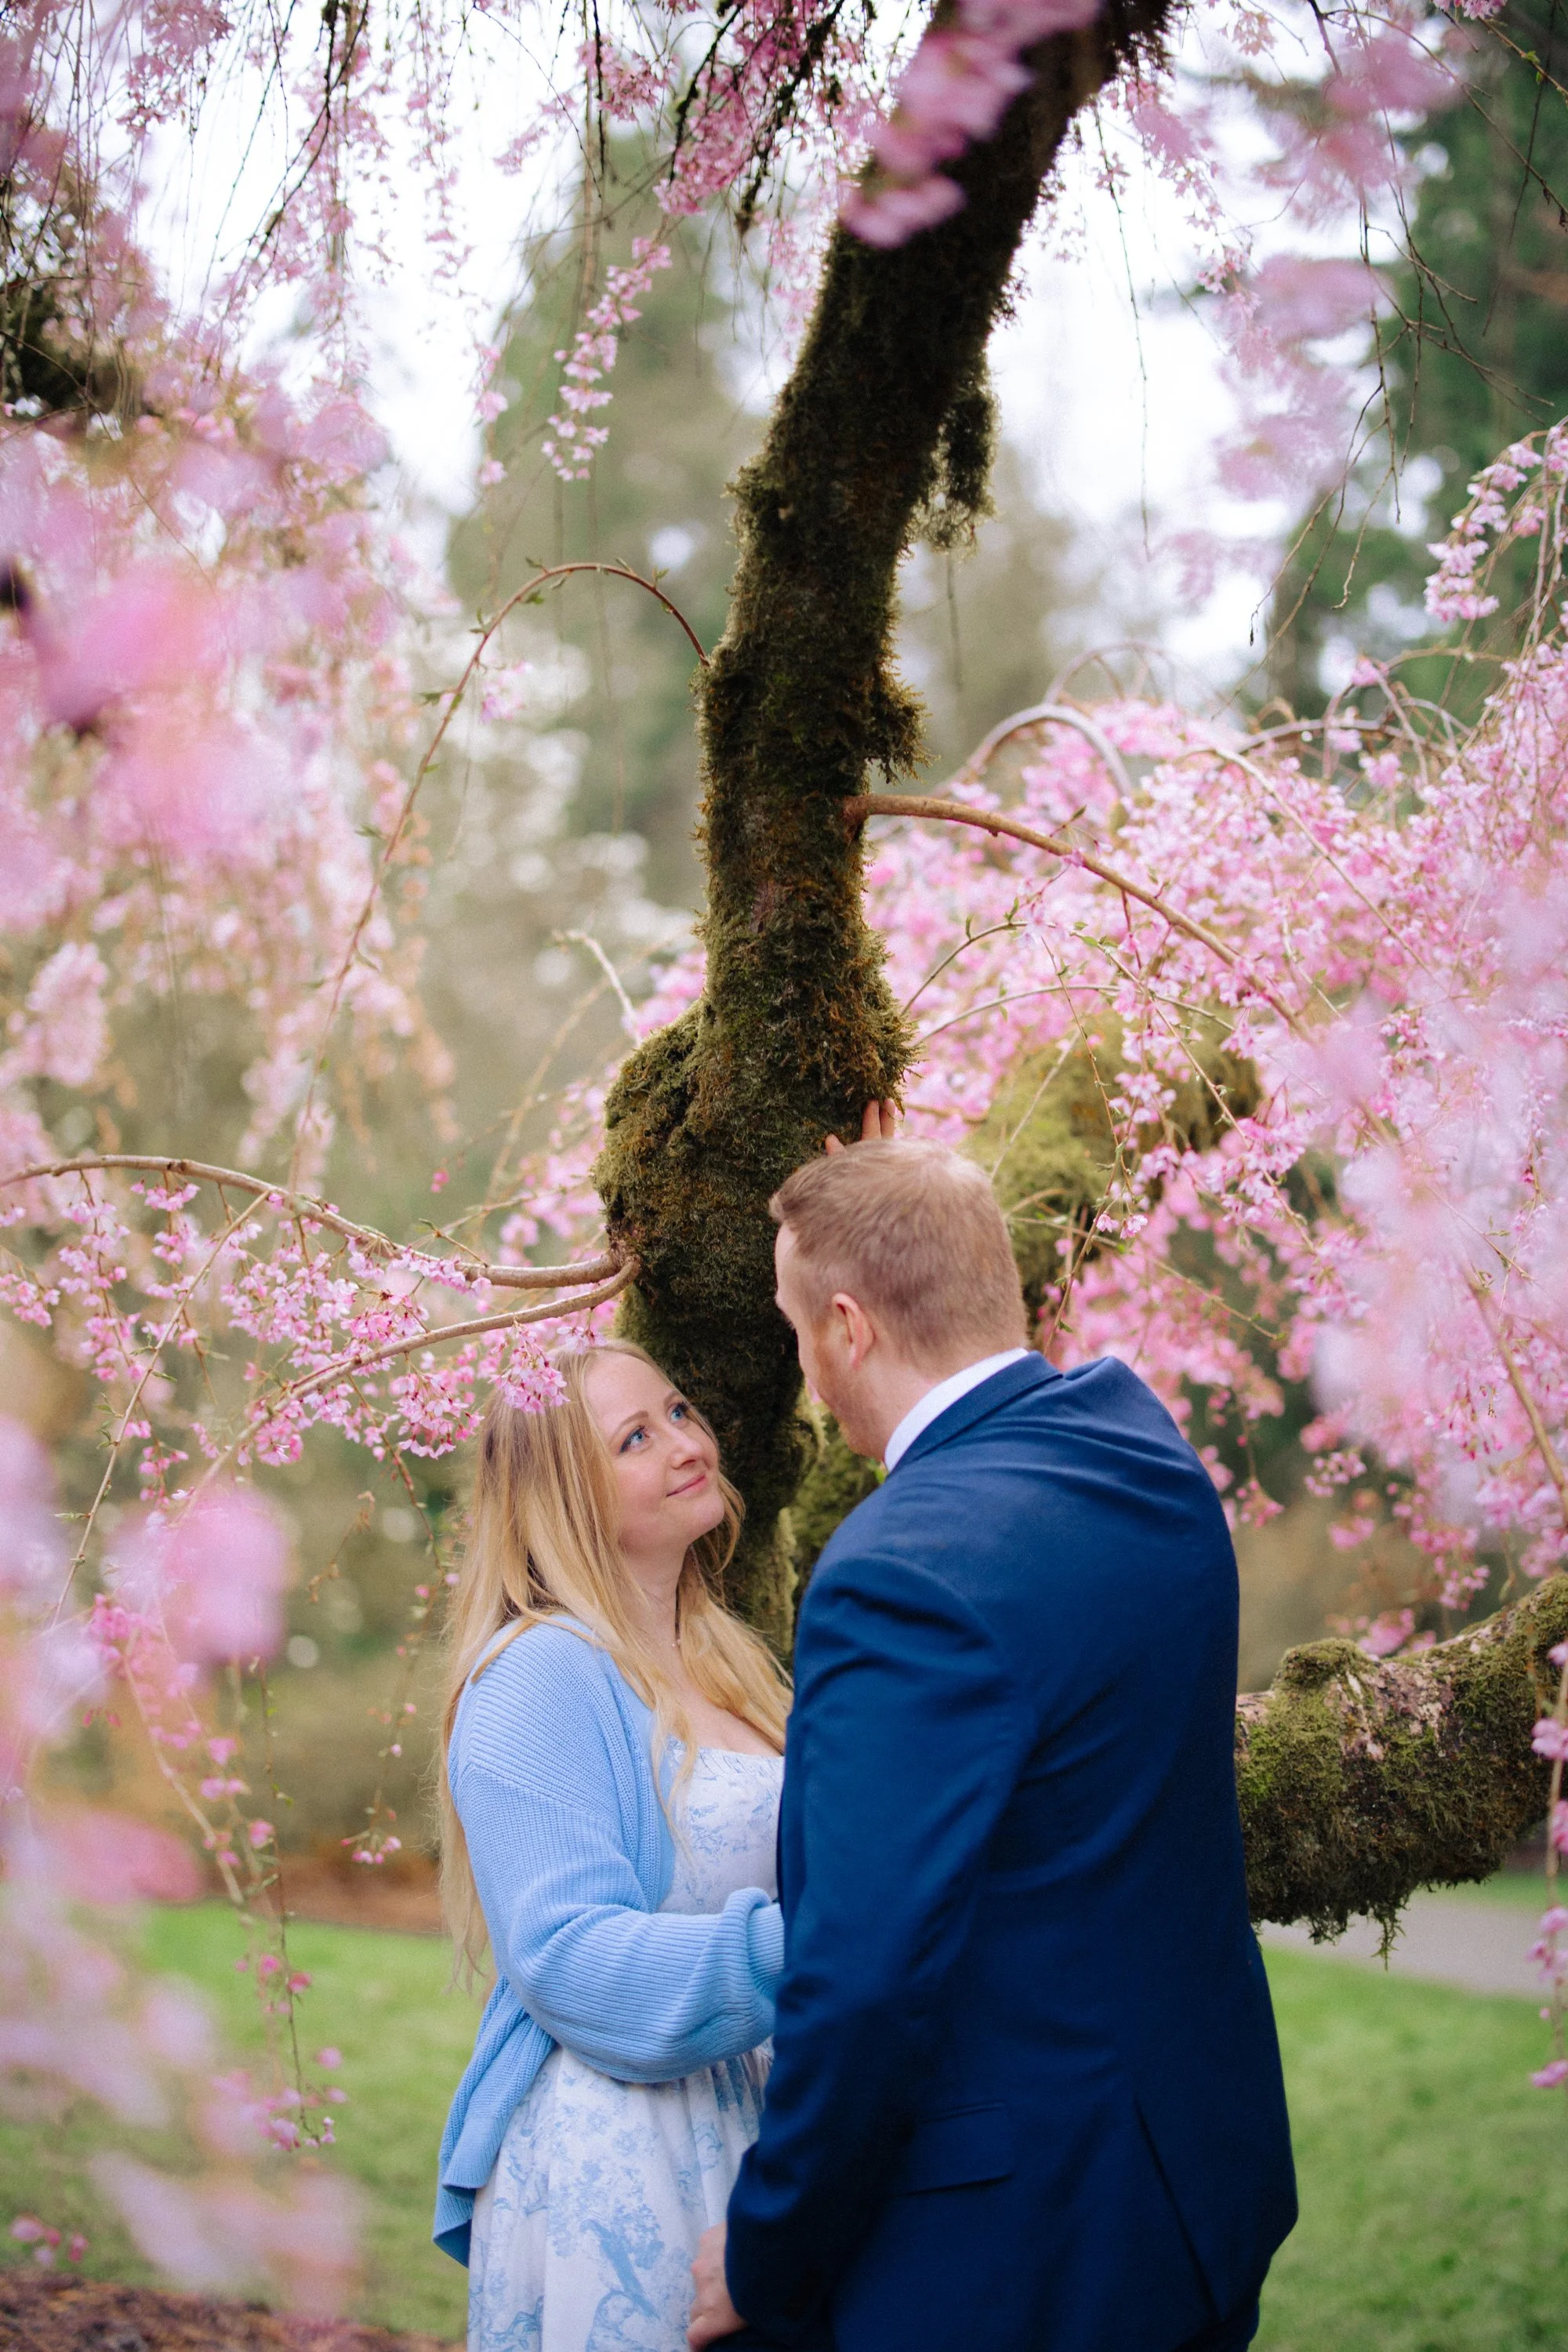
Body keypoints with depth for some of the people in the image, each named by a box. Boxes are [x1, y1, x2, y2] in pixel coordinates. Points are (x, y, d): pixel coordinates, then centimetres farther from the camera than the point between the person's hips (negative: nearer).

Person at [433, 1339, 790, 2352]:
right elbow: (568, 1960, -21)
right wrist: (790, 1944, -30)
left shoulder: (729, 1659, 13)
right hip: (613, 2155, -7)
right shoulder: (538, 1677, -13)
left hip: (753, 2141, 8)